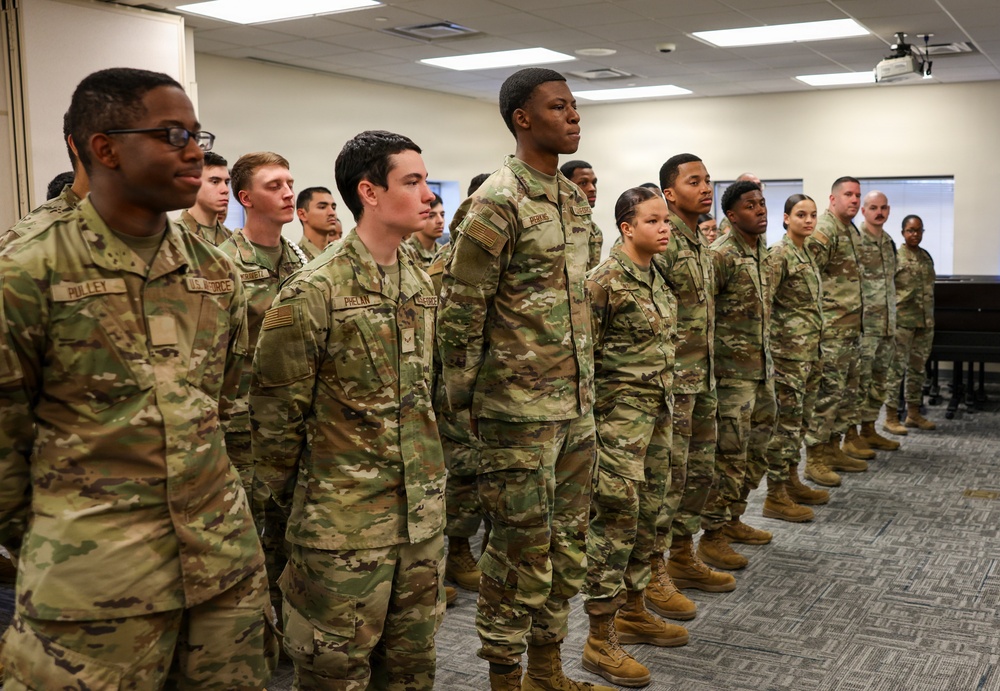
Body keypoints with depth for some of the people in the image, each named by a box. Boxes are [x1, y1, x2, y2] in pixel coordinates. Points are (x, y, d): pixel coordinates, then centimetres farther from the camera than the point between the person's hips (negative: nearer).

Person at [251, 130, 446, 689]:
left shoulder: (422, 284, 7)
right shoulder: (314, 294, -15)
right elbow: (277, 413, -10)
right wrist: (293, 500, -1)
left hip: (423, 515, 6)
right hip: (345, 522, -6)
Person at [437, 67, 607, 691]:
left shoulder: (576, 200, 12)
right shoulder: (498, 202, -13)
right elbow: (460, 309, -13)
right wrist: (461, 399, -10)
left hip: (578, 405, 8)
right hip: (521, 408, -8)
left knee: (569, 540, 16)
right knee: (522, 547, 2)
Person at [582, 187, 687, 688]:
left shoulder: (655, 276, 13)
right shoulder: (606, 279, -14)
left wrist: (665, 398, 20)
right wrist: (590, 414, -14)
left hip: (657, 408, 9)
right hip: (620, 409, -9)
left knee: (648, 511, 14)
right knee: (616, 514, -7)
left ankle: (632, 612, 29)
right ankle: (600, 640, 1)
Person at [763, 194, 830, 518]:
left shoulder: (806, 254, 15)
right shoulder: (779, 254, -12)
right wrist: (767, 345, -20)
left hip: (810, 349, 9)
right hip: (789, 349, -9)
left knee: (800, 418, 15)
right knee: (786, 421, -7)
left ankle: (792, 482, 25)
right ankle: (775, 497, -1)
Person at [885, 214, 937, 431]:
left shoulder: (926, 256, 13)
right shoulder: (895, 256, -6)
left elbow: (929, 288, 20)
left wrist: (930, 319, 17)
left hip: (925, 321, 7)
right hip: (902, 320, -7)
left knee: (917, 368, 12)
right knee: (897, 367, -5)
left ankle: (913, 414, 20)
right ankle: (891, 417, -1)